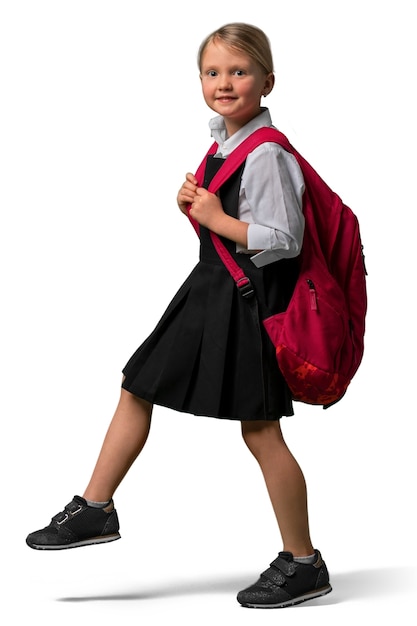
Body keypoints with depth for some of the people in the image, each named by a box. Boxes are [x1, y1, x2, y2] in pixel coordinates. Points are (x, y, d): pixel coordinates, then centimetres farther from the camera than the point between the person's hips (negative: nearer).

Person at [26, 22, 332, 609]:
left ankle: (303, 564, 9)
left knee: (261, 431, -3)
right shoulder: (222, 144, 10)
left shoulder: (267, 155, -18)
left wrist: (216, 218, -18)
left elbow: (283, 240, -22)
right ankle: (96, 510, 27)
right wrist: (194, 204, 3)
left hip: (249, 297, -9)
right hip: (212, 287, 10)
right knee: (138, 388, 14)